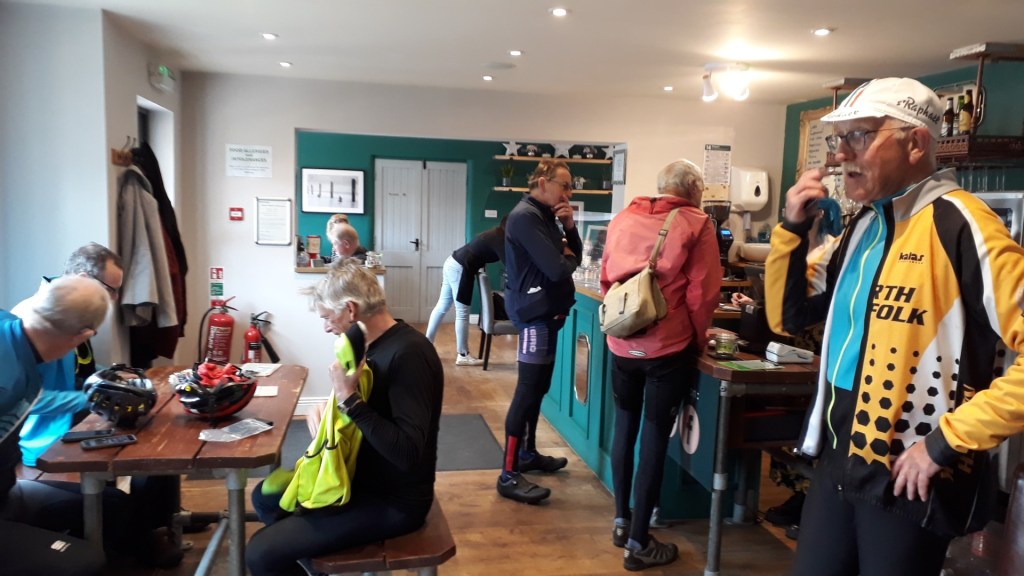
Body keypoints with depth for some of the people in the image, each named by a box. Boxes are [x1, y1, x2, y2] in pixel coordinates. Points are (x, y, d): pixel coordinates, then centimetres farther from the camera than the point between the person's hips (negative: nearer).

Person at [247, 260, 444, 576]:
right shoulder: (379, 343, 3)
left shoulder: (408, 354, -27)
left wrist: (349, 399, -30)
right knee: (265, 496, 21)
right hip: (366, 478, 10)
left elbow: (408, 453, -32)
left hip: (393, 501, -10)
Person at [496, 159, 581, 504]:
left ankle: (528, 454, 31)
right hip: (535, 313, -10)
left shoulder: (546, 216, 15)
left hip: (546, 311, 10)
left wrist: (569, 227, -2)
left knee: (538, 388, 17)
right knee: (527, 391, -9)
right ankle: (509, 476, -3)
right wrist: (567, 256, -2)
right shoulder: (525, 217, -17)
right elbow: (557, 269, -25)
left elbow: (574, 257, 14)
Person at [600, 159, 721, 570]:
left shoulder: (622, 218, 8)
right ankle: (639, 543, 12)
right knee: (655, 437, 3)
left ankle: (621, 521, 30)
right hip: (667, 346, -4)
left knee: (625, 427, 18)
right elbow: (702, 292, -8)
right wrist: (696, 340, 6)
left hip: (621, 343, 5)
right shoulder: (695, 224, -6)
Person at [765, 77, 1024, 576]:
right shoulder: (863, 226, 8)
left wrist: (948, 440, -19)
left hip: (907, 477, -7)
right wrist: (792, 228, 2)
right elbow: (790, 318, 13)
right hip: (839, 461, 7)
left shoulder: (959, 225, -16)